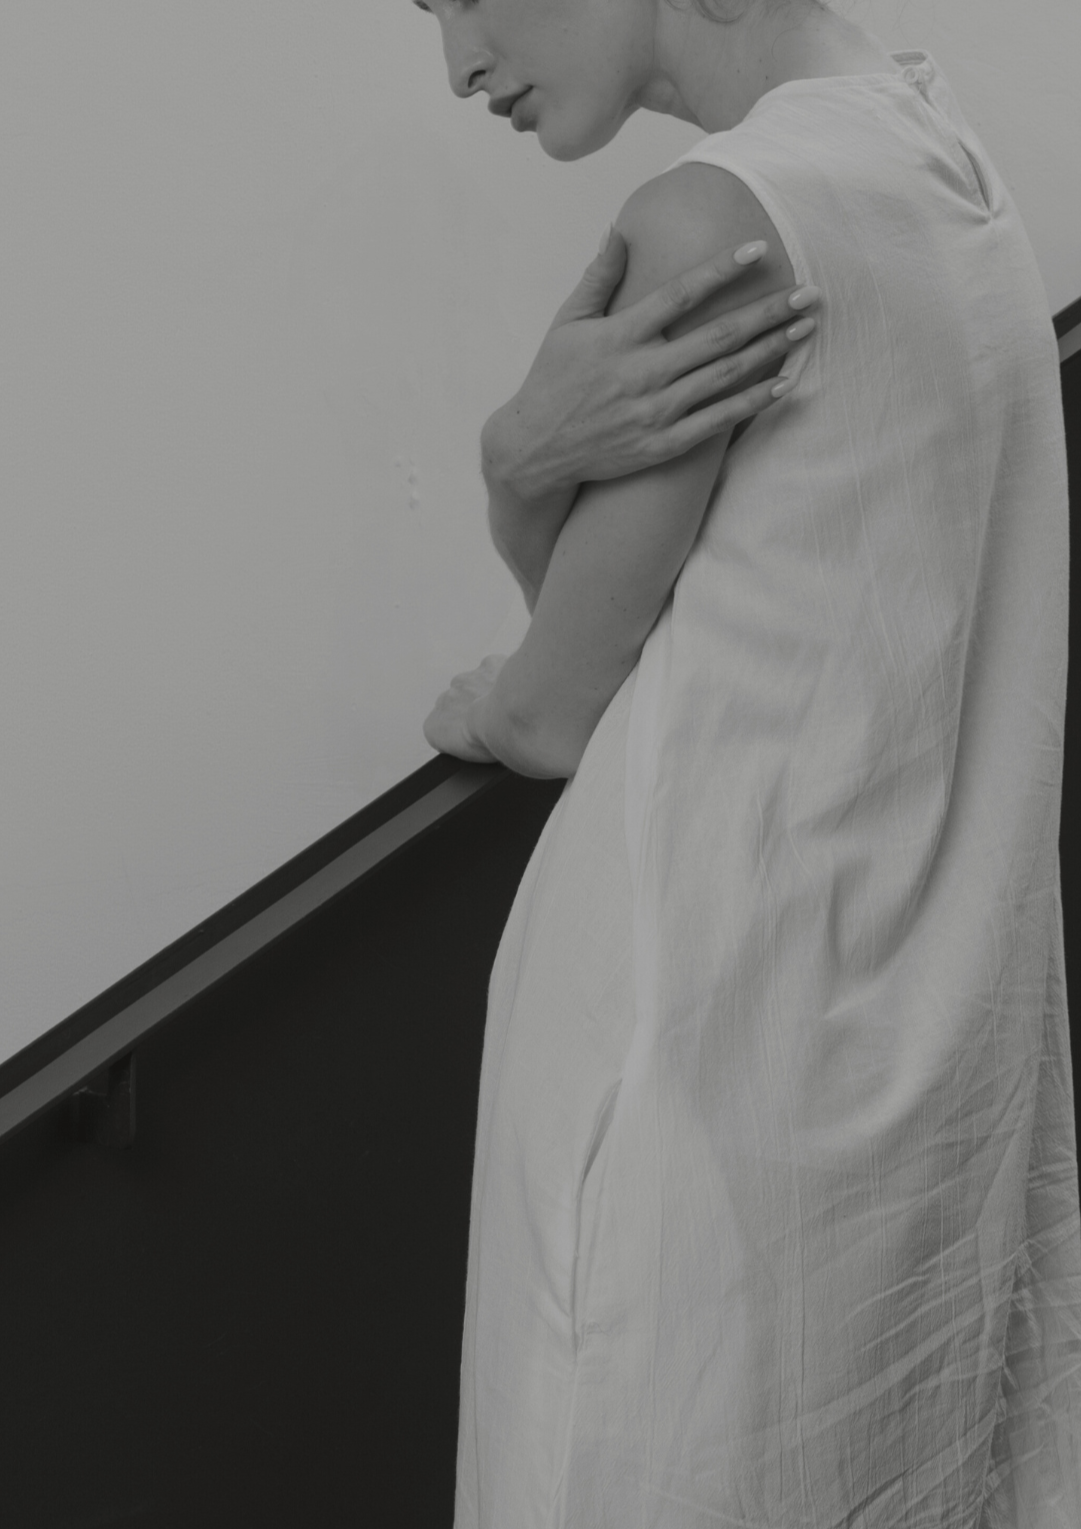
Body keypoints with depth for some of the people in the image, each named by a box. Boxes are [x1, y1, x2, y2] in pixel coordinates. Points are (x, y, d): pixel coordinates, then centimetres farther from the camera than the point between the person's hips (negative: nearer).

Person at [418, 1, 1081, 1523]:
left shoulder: (719, 215, -19)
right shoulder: (935, 150, 7)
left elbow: (558, 712, -10)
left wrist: (470, 708, 11)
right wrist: (528, 457, -13)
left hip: (726, 1021, -8)